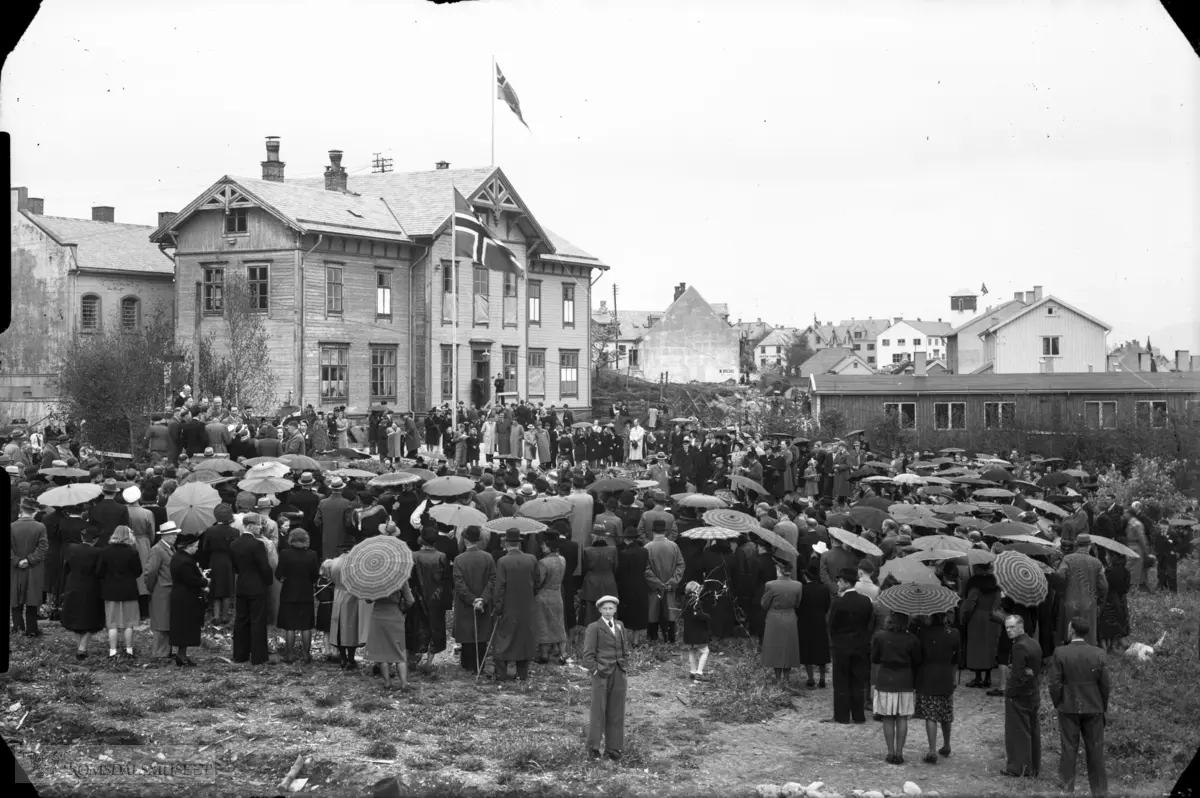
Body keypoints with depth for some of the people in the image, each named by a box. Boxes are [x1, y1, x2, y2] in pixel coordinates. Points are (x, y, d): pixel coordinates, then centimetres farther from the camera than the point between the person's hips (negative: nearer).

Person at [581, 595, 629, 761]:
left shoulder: (620, 626, 14)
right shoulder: (594, 628, -3)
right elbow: (588, 654, -6)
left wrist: (623, 662, 9)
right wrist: (595, 671, -13)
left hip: (618, 674, 5)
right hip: (601, 673, -5)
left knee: (616, 712, 6)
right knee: (598, 710, -2)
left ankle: (613, 748, 13)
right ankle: (593, 747, 7)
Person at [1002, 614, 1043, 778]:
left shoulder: (1019, 646, -20)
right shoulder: (1034, 644, 9)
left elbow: (1017, 674, -22)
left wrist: (1009, 692, -11)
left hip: (1018, 695, -9)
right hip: (1034, 694, 9)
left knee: (1017, 731, 0)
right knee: (1033, 731, 14)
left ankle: (1018, 767, 4)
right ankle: (1034, 766, 21)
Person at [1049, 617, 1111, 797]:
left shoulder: (1060, 653, -11)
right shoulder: (1099, 654, -6)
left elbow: (1054, 683, -10)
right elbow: (1106, 685, -3)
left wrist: (1058, 704, 5)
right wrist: (1103, 707, 10)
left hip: (1068, 708, -1)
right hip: (1094, 708, 1)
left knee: (1069, 750, 6)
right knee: (1095, 750, 10)